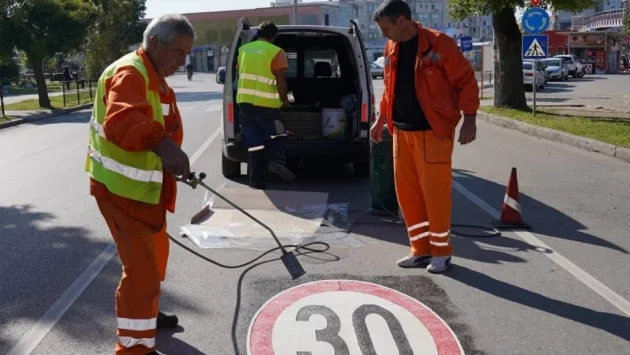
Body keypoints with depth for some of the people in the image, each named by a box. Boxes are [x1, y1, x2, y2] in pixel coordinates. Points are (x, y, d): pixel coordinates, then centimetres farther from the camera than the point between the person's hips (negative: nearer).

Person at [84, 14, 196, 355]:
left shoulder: (153, 76, 13)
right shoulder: (129, 73, -21)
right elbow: (121, 122, -41)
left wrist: (171, 158, 15)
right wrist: (161, 144, -56)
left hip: (142, 186, 10)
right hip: (121, 189, -10)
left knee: (154, 254, 24)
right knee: (141, 267, -8)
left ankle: (146, 314, 45)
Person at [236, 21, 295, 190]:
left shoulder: (244, 50, 12)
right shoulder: (276, 52, -5)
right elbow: (280, 81, -9)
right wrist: (285, 100, 6)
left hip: (245, 102, 5)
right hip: (266, 103, -4)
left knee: (254, 145, 8)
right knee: (276, 135, 15)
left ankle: (257, 182, 9)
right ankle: (275, 160, -13)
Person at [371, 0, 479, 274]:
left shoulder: (439, 44, -12)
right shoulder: (392, 49, 8)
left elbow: (466, 82, -11)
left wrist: (469, 119, -16)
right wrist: (381, 120, 19)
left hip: (433, 132, -7)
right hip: (402, 132, 7)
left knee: (435, 194, -1)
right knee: (407, 192, 9)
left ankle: (441, 252, 15)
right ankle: (421, 249, 22)